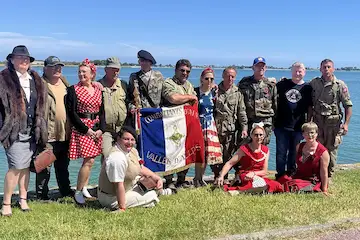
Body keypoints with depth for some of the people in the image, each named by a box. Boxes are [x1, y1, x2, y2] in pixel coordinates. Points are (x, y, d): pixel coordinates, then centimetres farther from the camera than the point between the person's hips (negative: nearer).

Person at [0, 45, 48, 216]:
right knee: (17, 167, -7)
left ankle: (23, 199, 23)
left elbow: (41, 106, 17)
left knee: (26, 166, 11)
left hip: (31, 131, 5)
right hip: (14, 130, -5)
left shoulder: (36, 80, 13)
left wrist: (39, 128, 12)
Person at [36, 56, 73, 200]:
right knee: (45, 167, 0)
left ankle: (65, 191, 32)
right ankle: (42, 195, 12)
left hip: (65, 133, 7)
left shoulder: (64, 82, 14)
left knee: (63, 165, 20)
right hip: (48, 134, -7)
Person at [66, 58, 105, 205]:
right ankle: (78, 192, 1)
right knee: (89, 161, -11)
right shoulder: (73, 90, -3)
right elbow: (71, 113, -8)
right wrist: (86, 129, -13)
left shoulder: (98, 90, 11)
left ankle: (84, 189, 20)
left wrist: (101, 129, -4)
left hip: (96, 129, 5)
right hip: (81, 129, -5)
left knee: (89, 161, 7)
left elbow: (102, 111, 11)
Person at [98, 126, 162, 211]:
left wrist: (156, 178, 0)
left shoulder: (132, 150, -1)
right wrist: (122, 208, -26)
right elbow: (118, 185, -30)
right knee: (152, 196, -8)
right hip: (112, 198, -9)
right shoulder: (117, 158, -32)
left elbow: (141, 168, 13)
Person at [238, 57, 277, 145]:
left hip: (265, 122, 0)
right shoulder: (244, 82, 7)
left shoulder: (271, 84, 8)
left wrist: (275, 121, 9)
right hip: (248, 121, 0)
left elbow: (275, 104, 11)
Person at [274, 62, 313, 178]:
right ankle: (280, 175, 16)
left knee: (294, 153, 10)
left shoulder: (308, 88, 5)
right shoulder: (283, 84, 5)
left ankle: (291, 176, 24)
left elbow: (311, 108, 8)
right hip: (281, 125, 0)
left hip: (298, 127, 0)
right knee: (281, 152, 4)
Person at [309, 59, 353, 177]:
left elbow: (348, 105, -3)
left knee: (331, 150, 5)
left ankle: (329, 176, 19)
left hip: (333, 122, -2)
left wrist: (346, 123, -12)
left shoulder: (340, 85, -3)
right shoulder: (314, 83, 4)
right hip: (317, 121, 2)